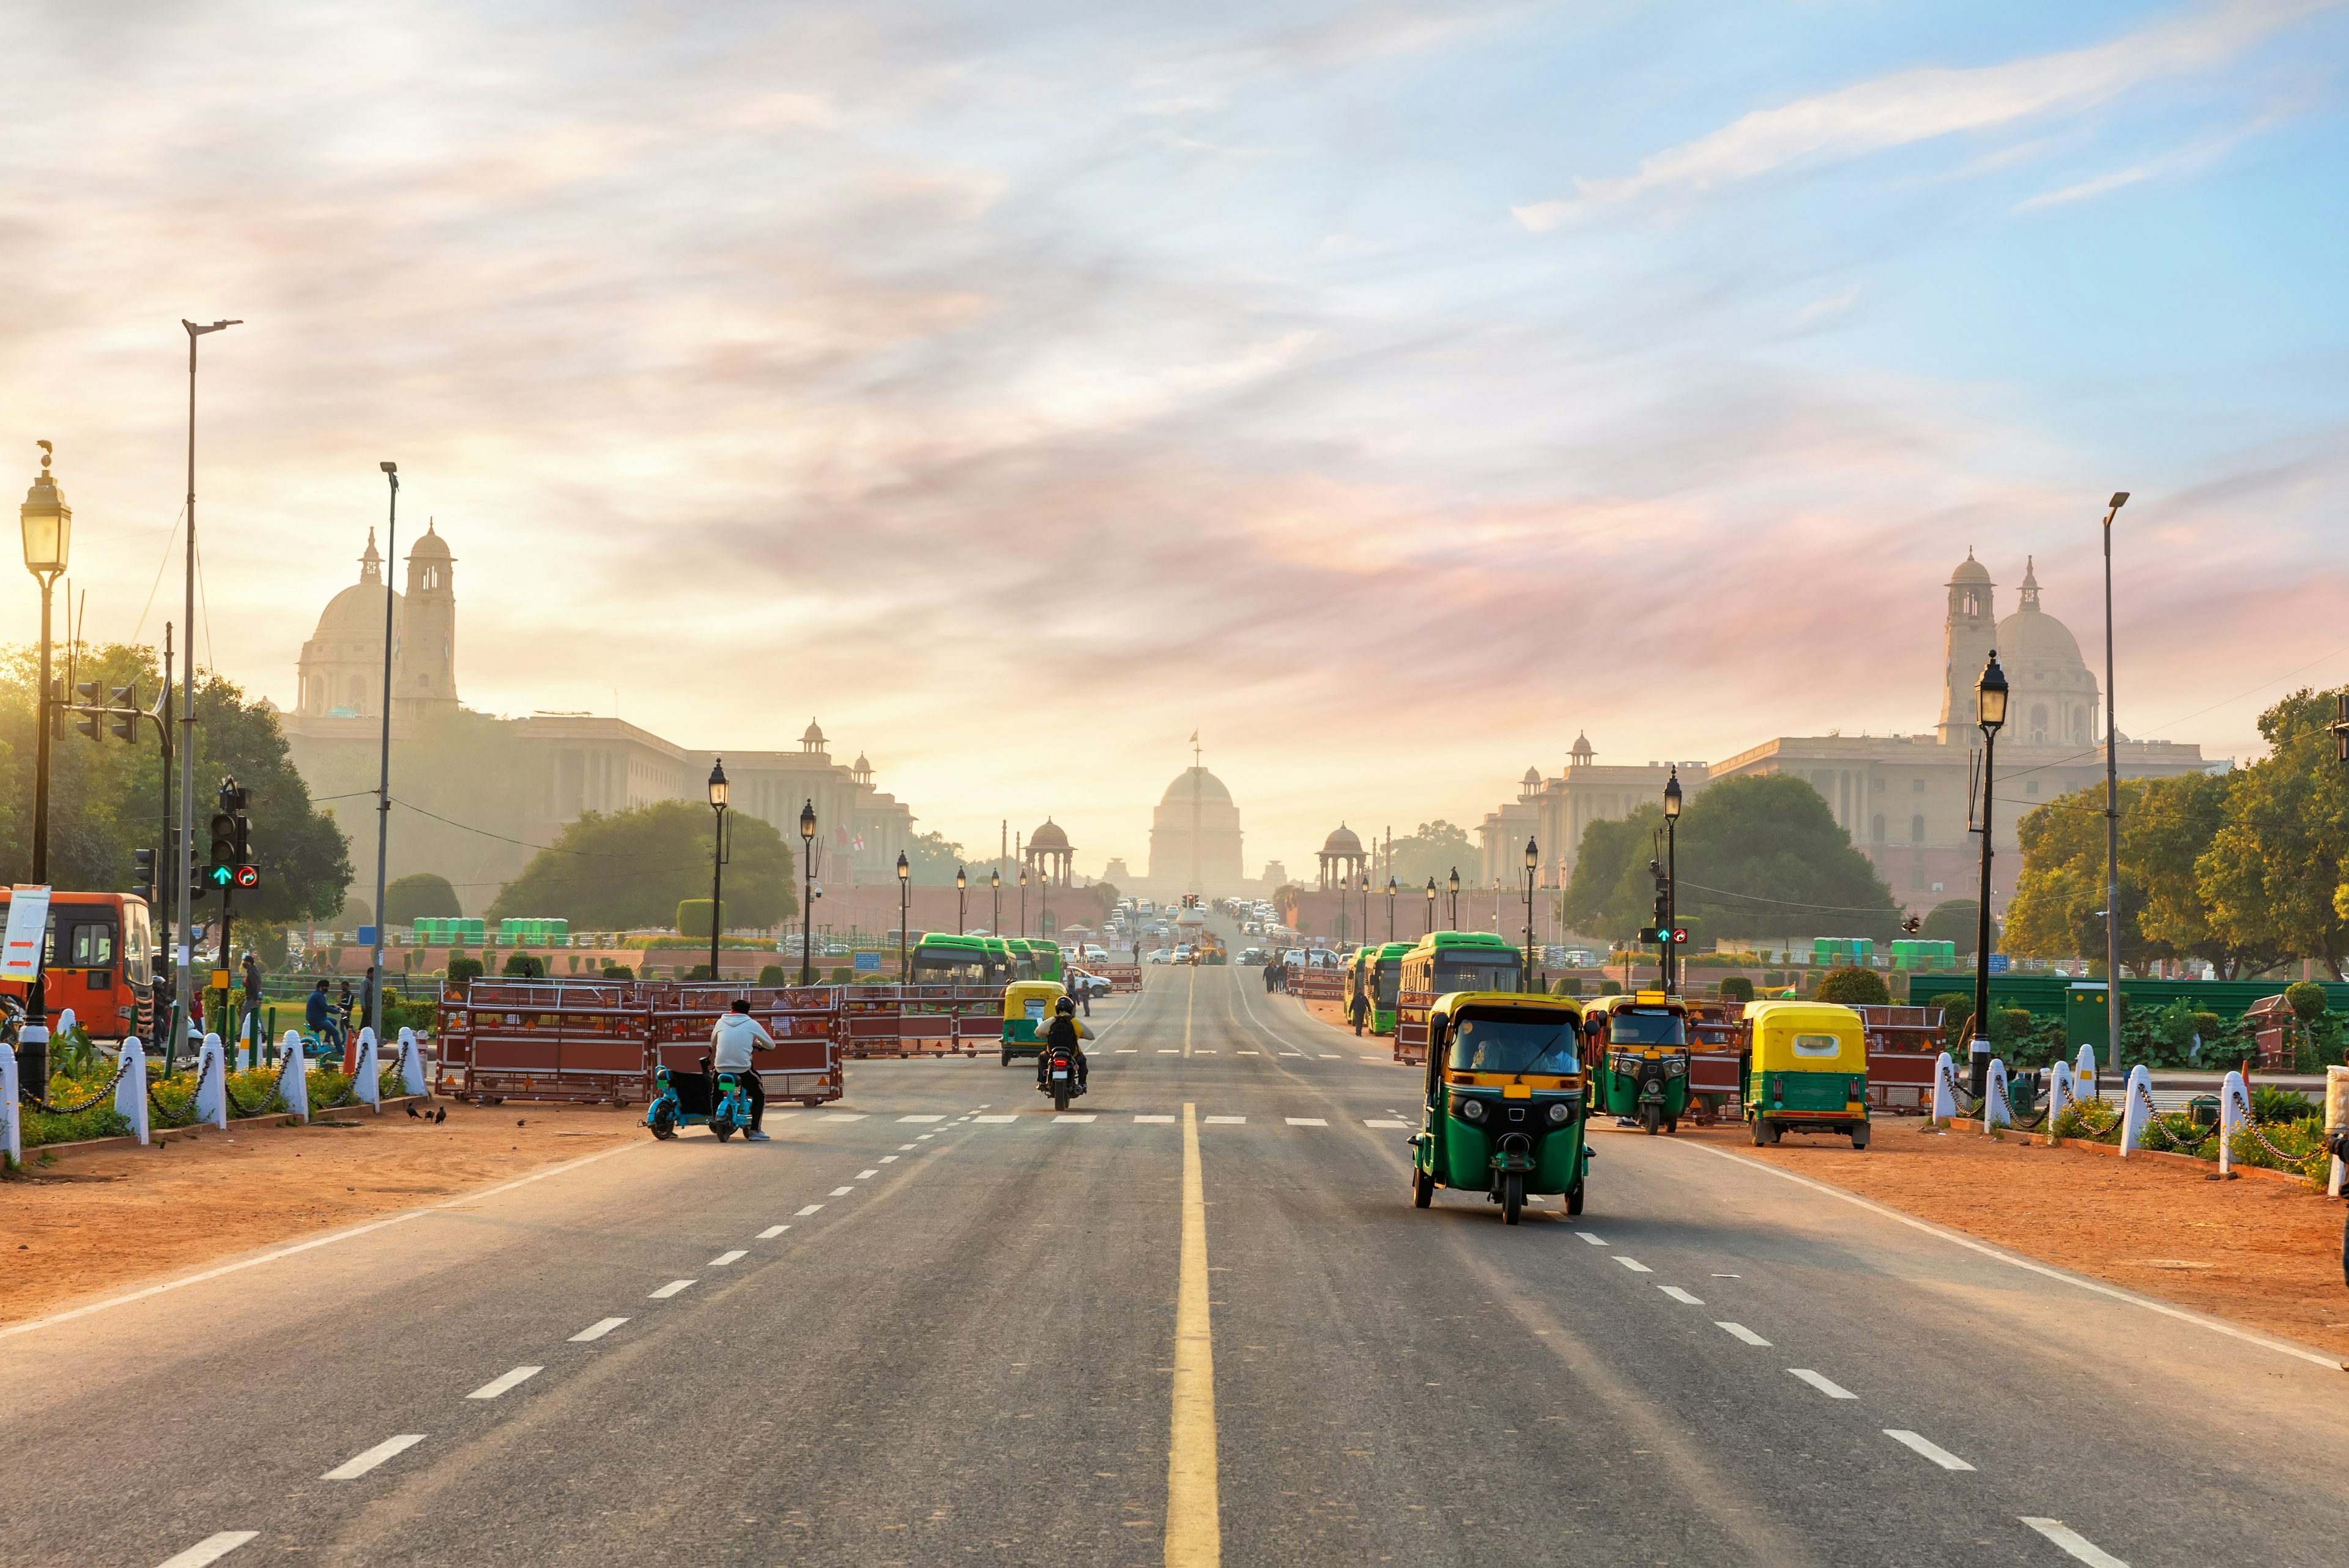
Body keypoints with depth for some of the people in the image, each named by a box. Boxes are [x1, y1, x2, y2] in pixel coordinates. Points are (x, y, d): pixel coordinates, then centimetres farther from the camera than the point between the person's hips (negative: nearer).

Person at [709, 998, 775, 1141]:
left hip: (721, 1069, 2)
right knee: (760, 1094, 18)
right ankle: (755, 1131, 8)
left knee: (715, 1094, 31)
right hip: (743, 1069, -2)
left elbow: (712, 1043, 26)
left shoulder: (721, 1022, 11)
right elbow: (771, 1045, 12)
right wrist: (757, 1043, 33)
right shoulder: (751, 1024, 5)